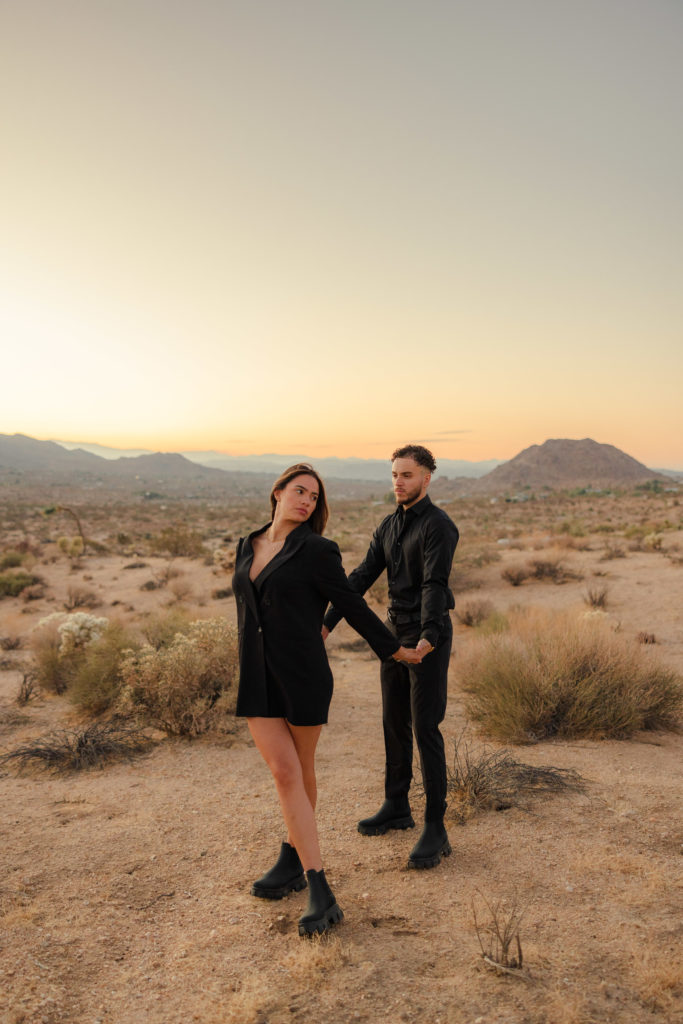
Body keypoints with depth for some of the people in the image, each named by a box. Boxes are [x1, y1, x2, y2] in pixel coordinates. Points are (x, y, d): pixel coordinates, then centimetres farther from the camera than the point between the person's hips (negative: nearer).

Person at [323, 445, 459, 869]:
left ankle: (435, 829, 2)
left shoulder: (439, 525, -15)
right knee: (395, 723, 16)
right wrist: (327, 622, -1)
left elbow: (435, 585, -29)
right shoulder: (390, 526, 11)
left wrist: (428, 636, -44)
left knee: (426, 729, -8)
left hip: (429, 639, -8)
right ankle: (397, 807, 32)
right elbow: (362, 577, 7)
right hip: (397, 634, 9)